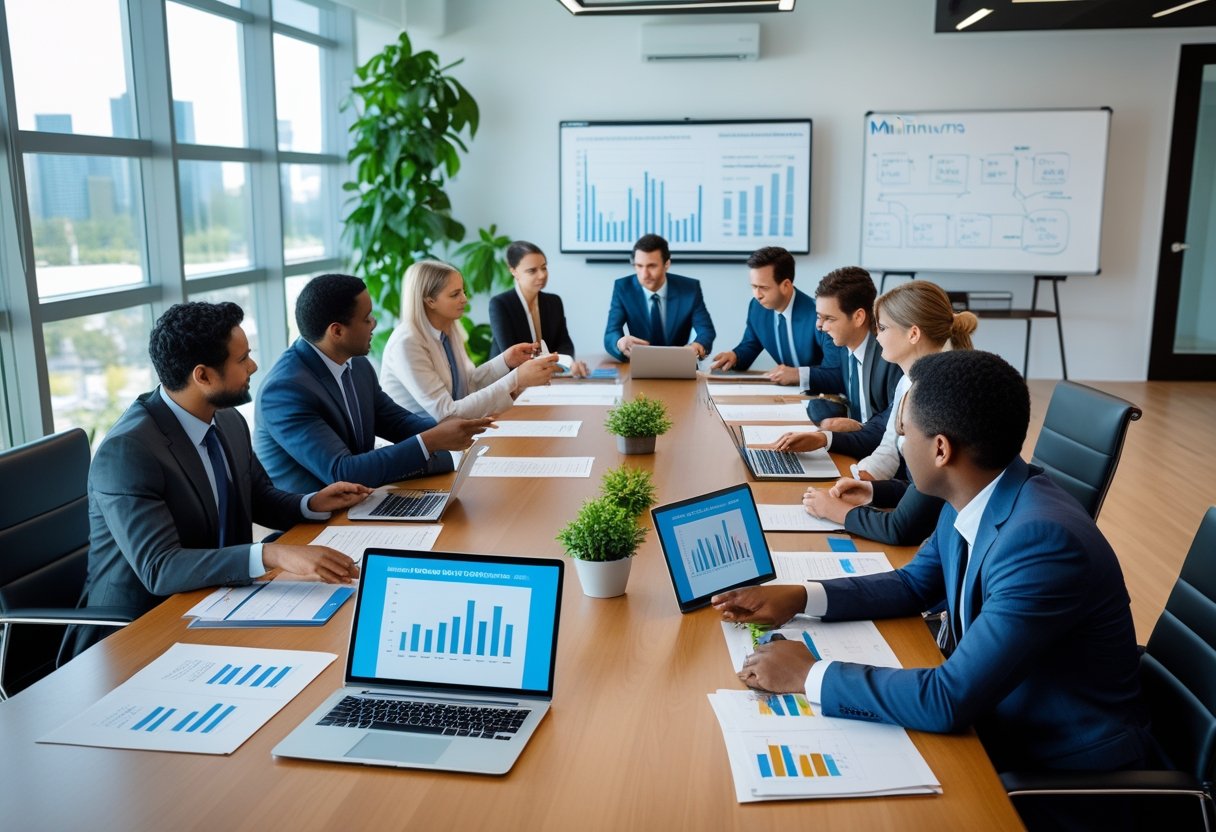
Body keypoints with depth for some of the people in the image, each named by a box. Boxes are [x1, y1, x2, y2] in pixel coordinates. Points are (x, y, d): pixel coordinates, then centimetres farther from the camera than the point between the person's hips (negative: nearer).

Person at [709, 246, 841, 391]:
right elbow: (748, 347, 13)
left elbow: (839, 375, -25)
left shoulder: (817, 315, -21)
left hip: (822, 394, -5)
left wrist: (798, 374, -37)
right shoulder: (757, 307, -2)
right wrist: (733, 356, -8)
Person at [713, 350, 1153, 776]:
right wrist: (799, 598, 2)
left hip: (1069, 765, -7)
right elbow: (914, 585, 13)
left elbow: (949, 700, -32)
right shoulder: (974, 499, -5)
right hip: (997, 722, 7)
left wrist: (809, 674, -23)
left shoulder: (1043, 541, -31)